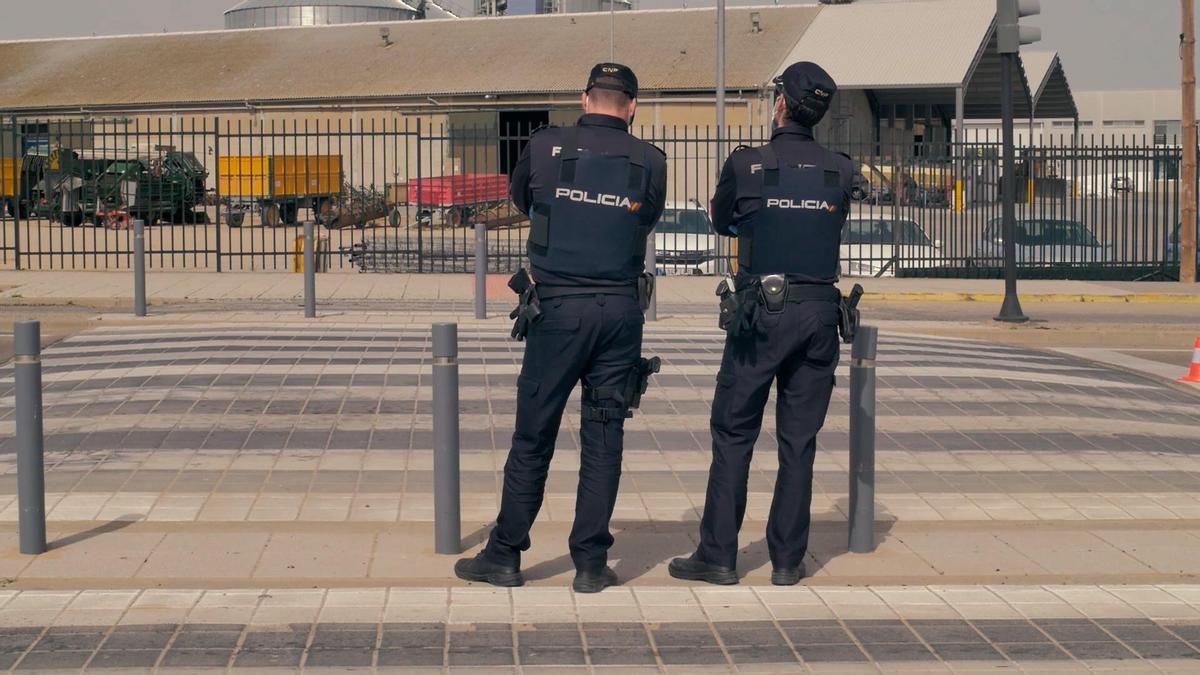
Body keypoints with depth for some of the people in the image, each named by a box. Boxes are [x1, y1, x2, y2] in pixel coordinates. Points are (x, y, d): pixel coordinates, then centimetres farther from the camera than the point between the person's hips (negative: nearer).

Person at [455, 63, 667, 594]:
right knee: (603, 440, 7)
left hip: (557, 309, -1)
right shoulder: (649, 162, -1)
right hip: (621, 310, 1)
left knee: (533, 437, 6)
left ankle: (505, 556, 13)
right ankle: (591, 564, 9)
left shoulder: (545, 147, -3)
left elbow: (519, 197, 16)